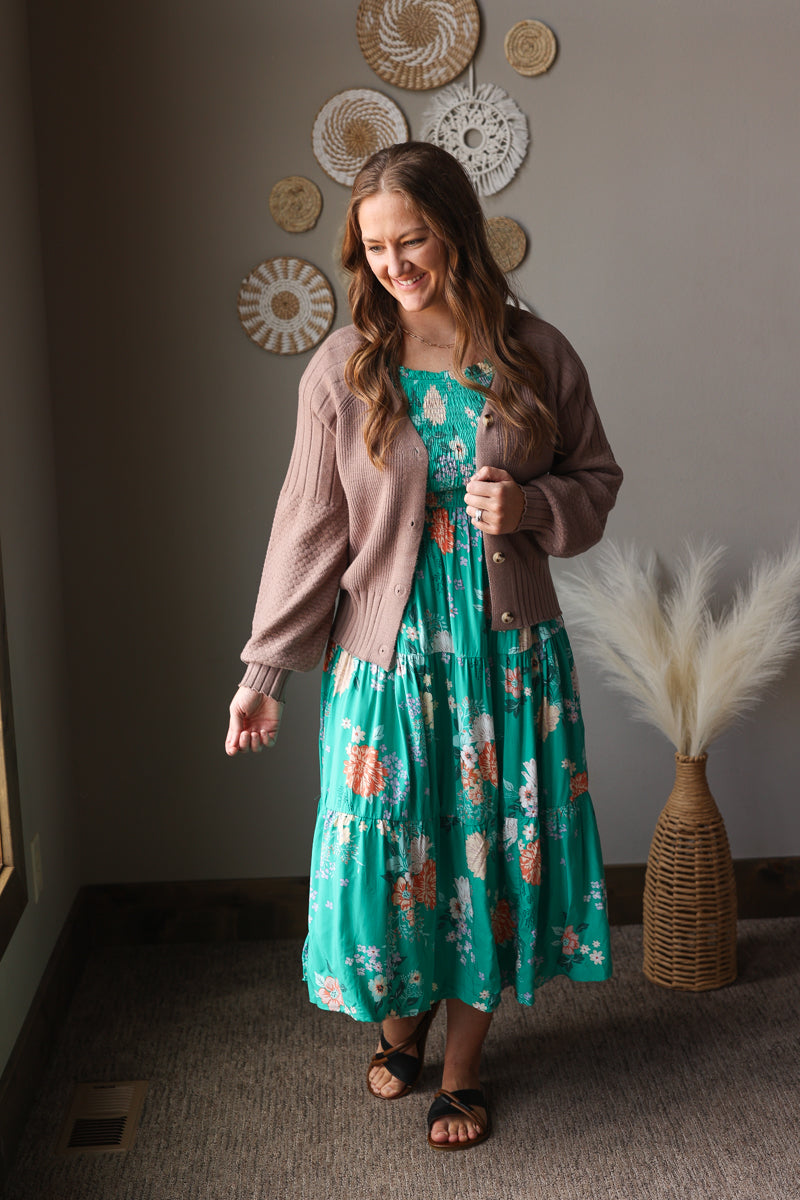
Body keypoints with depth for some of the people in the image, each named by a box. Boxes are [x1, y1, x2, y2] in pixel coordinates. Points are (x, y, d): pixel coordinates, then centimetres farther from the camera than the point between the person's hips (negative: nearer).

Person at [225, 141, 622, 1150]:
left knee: (491, 849, 8)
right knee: (385, 851, 6)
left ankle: (462, 1064, 29)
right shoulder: (343, 368, -4)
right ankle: (402, 1018, 38)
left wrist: (531, 507, -15)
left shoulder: (536, 355, -3)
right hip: (387, 654, 0)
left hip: (508, 650, 1)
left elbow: (596, 479, 8)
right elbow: (310, 529, -2)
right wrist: (265, 669, -3)